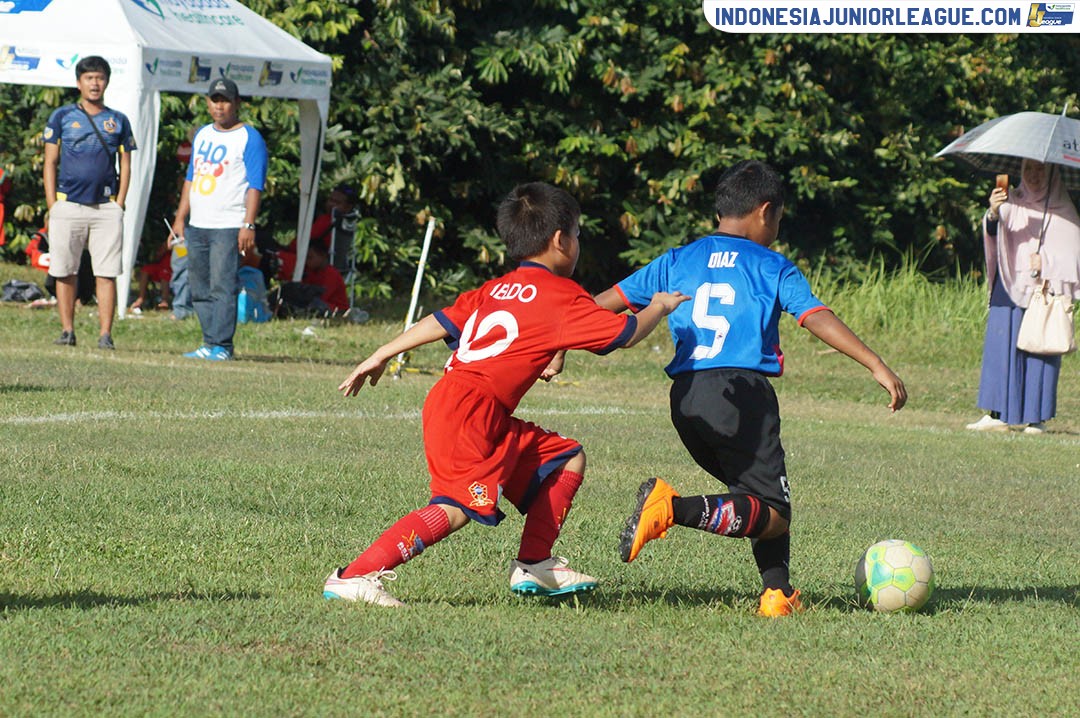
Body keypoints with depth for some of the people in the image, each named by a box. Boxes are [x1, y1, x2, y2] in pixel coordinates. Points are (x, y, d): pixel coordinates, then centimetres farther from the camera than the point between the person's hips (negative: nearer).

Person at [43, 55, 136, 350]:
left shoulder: (118, 121, 12)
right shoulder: (62, 117, 9)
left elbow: (125, 166, 13)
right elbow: (50, 163, 7)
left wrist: (119, 205, 1)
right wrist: (52, 206, -2)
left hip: (106, 207, 0)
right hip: (68, 203, 0)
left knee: (107, 273, -4)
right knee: (64, 272, 2)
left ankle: (105, 334, -4)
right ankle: (67, 331, 9)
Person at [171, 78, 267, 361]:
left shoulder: (249, 138, -4)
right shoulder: (202, 135, 18)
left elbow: (255, 185, -9)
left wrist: (248, 225, -17)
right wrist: (180, 218, 17)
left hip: (229, 228, -7)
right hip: (197, 226, 7)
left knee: (222, 287, -12)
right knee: (199, 289, 7)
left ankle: (221, 345, -11)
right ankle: (209, 344, 12)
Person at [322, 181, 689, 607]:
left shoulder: (495, 290, 20)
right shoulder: (561, 295, -3)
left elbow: (441, 322, 16)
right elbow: (626, 333, 0)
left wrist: (380, 356, 18)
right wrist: (660, 307, 19)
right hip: (468, 413, -10)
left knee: (567, 459, 17)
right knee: (457, 508, -22)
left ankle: (534, 565, 14)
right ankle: (353, 577, -28)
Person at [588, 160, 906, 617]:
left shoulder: (677, 262, 18)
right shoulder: (773, 268, 7)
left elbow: (606, 303, 18)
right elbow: (818, 319, -4)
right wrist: (877, 367, -7)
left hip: (685, 399, 6)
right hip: (742, 391, -6)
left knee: (764, 497, 20)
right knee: (773, 513, -3)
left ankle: (777, 592, 5)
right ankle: (674, 509, -25)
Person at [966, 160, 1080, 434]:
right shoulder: (1012, 203, 7)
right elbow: (994, 231, -11)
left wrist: (1045, 262, -12)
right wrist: (994, 213, -33)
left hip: (1045, 288, -1)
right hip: (1011, 285, 2)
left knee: (1039, 349, -5)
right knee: (1001, 345, -5)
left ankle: (1037, 417, 0)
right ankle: (998, 414, -5)